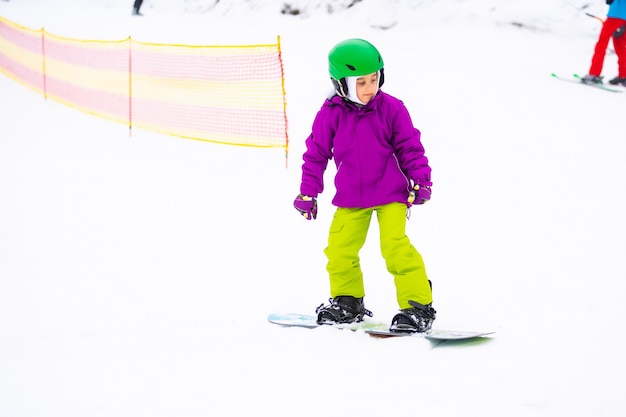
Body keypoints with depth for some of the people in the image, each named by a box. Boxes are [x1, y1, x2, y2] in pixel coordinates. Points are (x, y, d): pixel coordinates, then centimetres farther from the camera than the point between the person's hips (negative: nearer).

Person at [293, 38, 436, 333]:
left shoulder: (391, 109, -9)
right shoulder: (331, 113, -6)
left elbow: (410, 147, 0)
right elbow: (316, 154, 3)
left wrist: (421, 180, -6)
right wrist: (308, 193, 4)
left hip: (391, 194, -3)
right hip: (350, 198, 3)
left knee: (395, 246, -15)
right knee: (339, 248, 3)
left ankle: (418, 305, -6)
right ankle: (347, 300, 26)